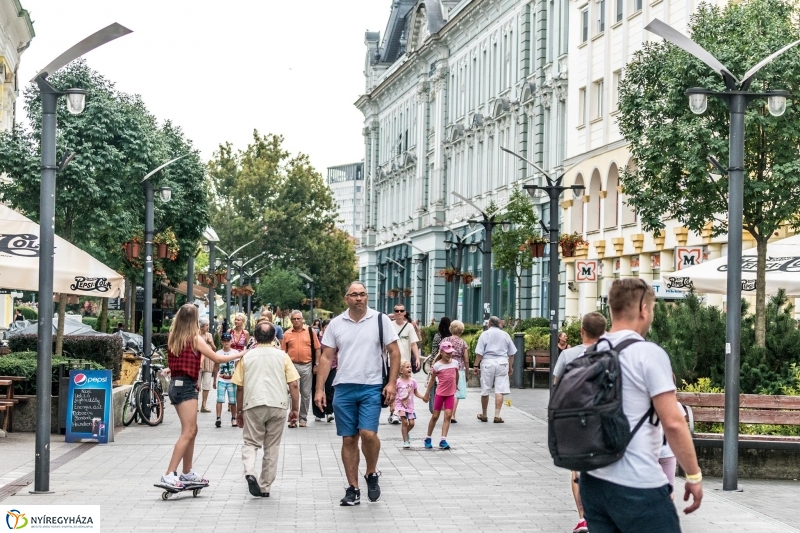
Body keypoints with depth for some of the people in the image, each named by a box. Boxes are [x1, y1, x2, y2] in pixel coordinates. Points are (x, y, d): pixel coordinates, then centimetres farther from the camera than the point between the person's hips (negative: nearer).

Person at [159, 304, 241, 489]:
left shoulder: (173, 339, 9)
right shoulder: (195, 339, -9)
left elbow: (171, 363, 11)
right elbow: (217, 359, -7)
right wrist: (239, 354, 4)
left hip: (175, 385, 8)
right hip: (187, 386, -8)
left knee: (191, 430, 17)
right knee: (188, 432, -10)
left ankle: (187, 473, 24)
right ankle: (169, 475, -19)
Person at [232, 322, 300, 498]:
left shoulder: (247, 357, 7)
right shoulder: (282, 356, 6)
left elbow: (239, 387, 7)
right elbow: (294, 385, 1)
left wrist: (240, 411, 17)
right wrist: (295, 409, 9)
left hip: (253, 405, 0)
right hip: (277, 405, 1)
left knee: (250, 443, 10)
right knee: (272, 447, 10)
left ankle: (250, 472, -17)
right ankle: (265, 487, 13)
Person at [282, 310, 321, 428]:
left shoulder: (310, 331, 2)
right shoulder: (287, 334, 4)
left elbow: (317, 349, 5)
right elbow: (284, 352, 7)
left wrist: (316, 364, 0)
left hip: (307, 366, 0)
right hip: (292, 366, 0)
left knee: (306, 393, 6)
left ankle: (303, 418, 16)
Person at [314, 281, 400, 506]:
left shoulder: (380, 320, 1)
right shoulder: (336, 324, 6)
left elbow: (394, 352, 1)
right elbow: (326, 357, 7)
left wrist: (392, 383, -8)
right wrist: (319, 389, 1)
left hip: (371, 388, -2)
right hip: (344, 389, 2)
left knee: (368, 434, -16)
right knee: (348, 439, 5)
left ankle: (372, 474, 11)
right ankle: (353, 489, 14)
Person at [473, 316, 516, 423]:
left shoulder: (485, 334, 0)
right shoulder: (505, 335, 10)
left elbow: (479, 353, -6)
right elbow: (511, 353, 13)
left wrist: (476, 365, -1)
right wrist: (510, 367, 20)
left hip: (488, 362, -2)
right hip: (502, 362, 2)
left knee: (485, 390, 9)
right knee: (499, 390, -2)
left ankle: (484, 415, 20)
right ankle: (497, 415, -9)